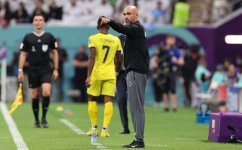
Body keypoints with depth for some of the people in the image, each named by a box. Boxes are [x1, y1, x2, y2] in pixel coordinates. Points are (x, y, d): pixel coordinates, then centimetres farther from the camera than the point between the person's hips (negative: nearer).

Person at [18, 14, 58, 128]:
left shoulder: (49, 37, 3)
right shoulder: (28, 37, 3)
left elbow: (55, 53, 10)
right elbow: (23, 54, 6)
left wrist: (55, 69, 5)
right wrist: (20, 70, 0)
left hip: (46, 69, -1)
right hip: (33, 69, 1)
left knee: (46, 92, -18)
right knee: (35, 95, 4)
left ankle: (44, 118, -3)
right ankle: (36, 120, 15)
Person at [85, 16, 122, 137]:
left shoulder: (93, 38, -5)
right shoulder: (116, 40, 5)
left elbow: (92, 57, -15)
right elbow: (119, 60, 9)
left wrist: (89, 76, -17)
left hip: (96, 73, -2)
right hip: (110, 74, 2)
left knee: (92, 99, 13)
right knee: (108, 101, 0)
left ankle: (94, 128, 15)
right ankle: (105, 129, -9)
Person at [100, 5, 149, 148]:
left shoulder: (135, 28, -10)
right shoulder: (138, 29, 21)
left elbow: (122, 28, -32)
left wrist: (109, 22, -48)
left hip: (136, 72, -11)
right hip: (139, 71, 11)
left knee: (136, 107, -12)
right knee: (137, 107, 10)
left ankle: (139, 140, -14)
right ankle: (139, 140, 13)